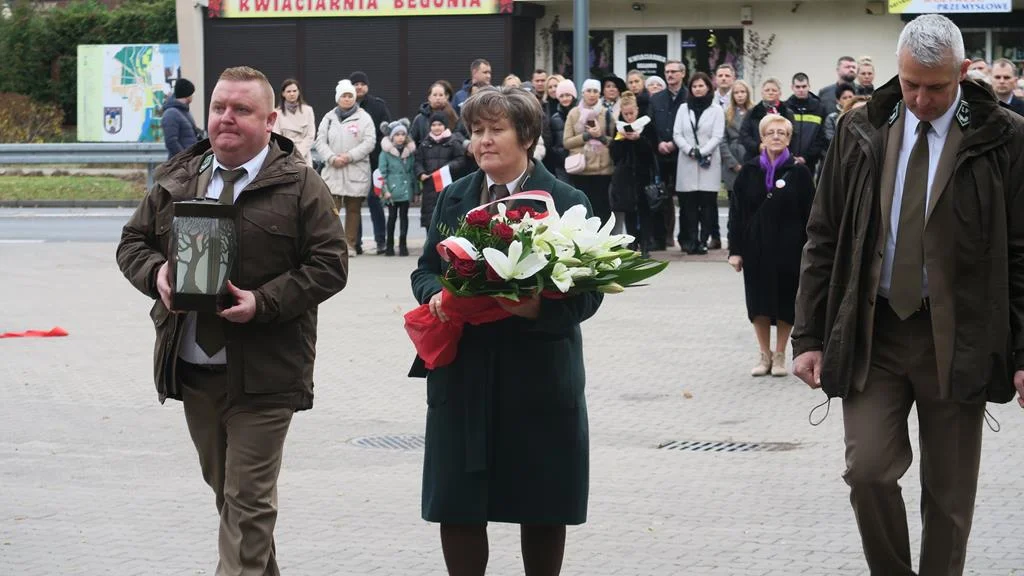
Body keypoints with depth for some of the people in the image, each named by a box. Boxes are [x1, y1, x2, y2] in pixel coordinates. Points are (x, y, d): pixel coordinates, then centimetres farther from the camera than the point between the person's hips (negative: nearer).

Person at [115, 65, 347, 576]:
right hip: (191, 368, 5)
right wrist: (156, 272, -7)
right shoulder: (176, 180, 10)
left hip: (262, 374, -5)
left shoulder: (299, 186, -4)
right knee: (223, 490, 17)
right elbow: (133, 242, 16)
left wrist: (263, 303, -20)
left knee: (248, 503, -5)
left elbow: (329, 265, -7)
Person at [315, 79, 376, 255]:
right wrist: (332, 158, -12)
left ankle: (351, 243, 14)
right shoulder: (329, 118, 10)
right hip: (333, 171, 1)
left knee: (354, 209, 7)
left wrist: (349, 156, -14)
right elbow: (320, 142, 5)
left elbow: (369, 143, -6)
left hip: (356, 172, -1)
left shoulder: (363, 118, 2)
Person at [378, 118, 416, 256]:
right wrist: (385, 190, -11)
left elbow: (413, 171, 11)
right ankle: (389, 245, 16)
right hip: (392, 189, -2)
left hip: (406, 189, 2)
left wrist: (415, 189, 9)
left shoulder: (410, 151, 7)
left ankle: (403, 244, 9)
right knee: (392, 216, 6)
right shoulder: (386, 152, -4)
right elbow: (382, 172, -5)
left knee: (404, 216, 4)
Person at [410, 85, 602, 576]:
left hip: (539, 375, -3)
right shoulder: (453, 198, 12)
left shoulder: (566, 202, -1)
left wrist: (539, 307, -24)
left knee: (542, 509, 6)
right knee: (457, 508, 2)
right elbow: (425, 271, 16)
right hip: (462, 374, 3)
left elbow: (587, 292, -5)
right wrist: (436, 294, -7)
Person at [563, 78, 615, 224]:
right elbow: (566, 142, 1)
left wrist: (601, 136, -12)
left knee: (601, 211, -2)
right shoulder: (574, 113, 6)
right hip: (579, 170, 0)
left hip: (602, 170, 0)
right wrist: (586, 135, -11)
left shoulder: (606, 113, 5)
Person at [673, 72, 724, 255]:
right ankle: (690, 240, 0)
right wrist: (690, 150, -10)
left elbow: (717, 136, -3)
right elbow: (677, 134, 6)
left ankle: (704, 240, -3)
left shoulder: (716, 110, 5)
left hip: (708, 163, -2)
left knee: (707, 202, -4)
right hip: (687, 163, 2)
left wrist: (702, 152, -14)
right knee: (689, 203, -1)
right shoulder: (683, 109, 13)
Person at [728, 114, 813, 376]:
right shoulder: (749, 171, 3)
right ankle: (765, 355, 16)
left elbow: (809, 214, -2)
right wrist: (735, 250, -1)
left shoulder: (799, 172, -2)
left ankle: (780, 355, 15)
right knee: (759, 300, 5)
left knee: (785, 301, 3)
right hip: (756, 247, 2)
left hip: (788, 247, -2)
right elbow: (736, 212, 4)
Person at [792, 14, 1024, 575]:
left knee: (949, 493, 5)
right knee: (868, 470, -8)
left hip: (958, 339, -1)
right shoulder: (859, 133, 3)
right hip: (870, 333, 2)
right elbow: (823, 239, 7)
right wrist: (809, 336, 2)